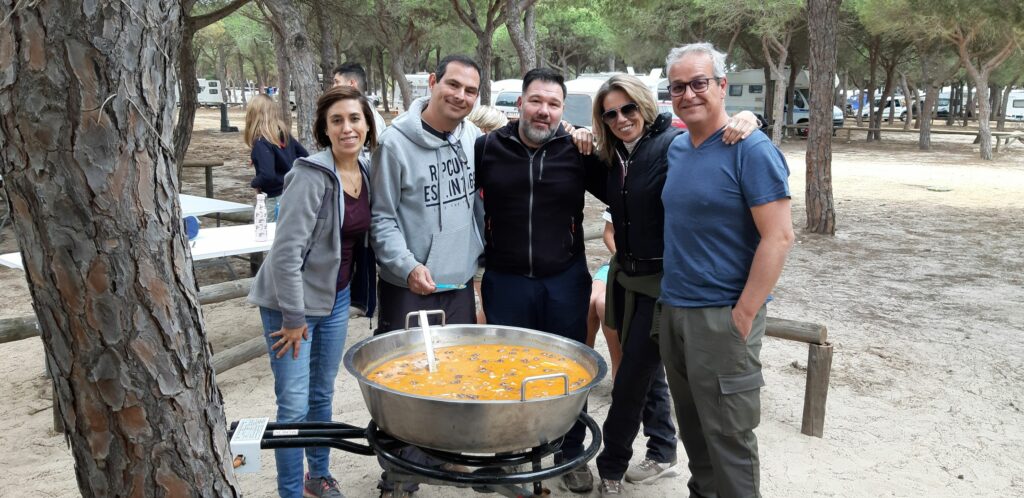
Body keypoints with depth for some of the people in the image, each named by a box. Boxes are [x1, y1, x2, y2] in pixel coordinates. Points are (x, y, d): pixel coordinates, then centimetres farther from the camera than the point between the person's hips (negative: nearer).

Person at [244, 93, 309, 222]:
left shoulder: (261, 143, -18)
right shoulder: (284, 133, 3)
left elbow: (267, 176, -27)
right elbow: (304, 155, 13)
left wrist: (254, 183, -7)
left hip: (276, 199, -8)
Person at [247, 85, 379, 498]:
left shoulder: (367, 173, 1)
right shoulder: (311, 174, -20)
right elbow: (287, 249, -21)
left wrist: (361, 290, 10)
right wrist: (294, 317, -18)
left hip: (336, 299, 7)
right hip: (291, 301, -6)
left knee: (322, 394, 19)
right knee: (294, 406, 0)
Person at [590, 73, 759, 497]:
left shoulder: (674, 142, -15)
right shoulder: (614, 155, 7)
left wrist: (747, 122, -39)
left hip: (662, 281, -7)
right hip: (626, 276, 7)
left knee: (630, 379, 2)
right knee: (646, 368, 18)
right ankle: (662, 454, 35)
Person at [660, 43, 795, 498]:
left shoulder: (750, 149, -12)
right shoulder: (676, 148, 9)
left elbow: (779, 237, -16)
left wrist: (744, 315, -18)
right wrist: (670, 300, 12)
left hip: (722, 315, -7)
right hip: (672, 309, 7)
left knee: (728, 434, 4)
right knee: (692, 425, 18)